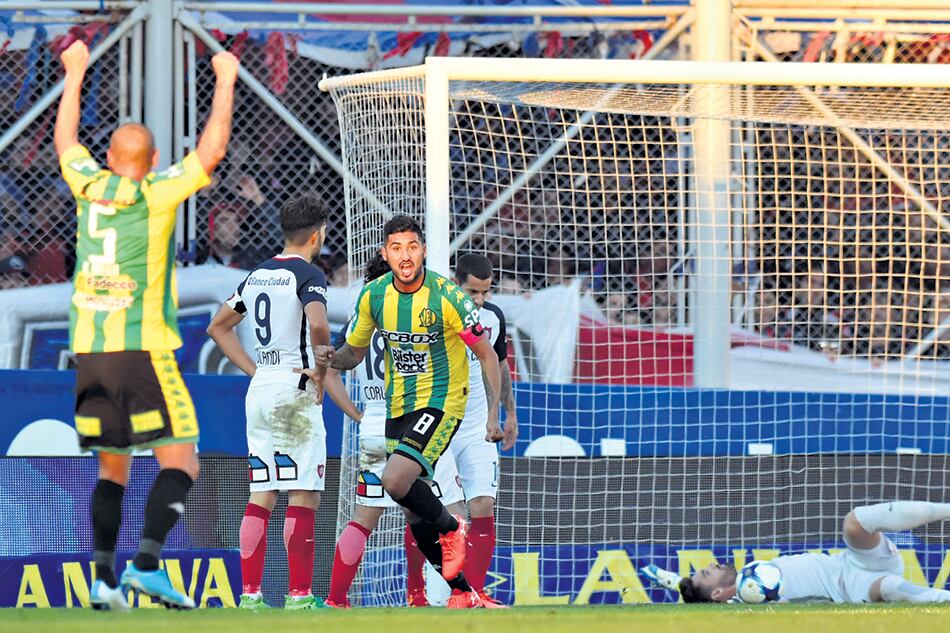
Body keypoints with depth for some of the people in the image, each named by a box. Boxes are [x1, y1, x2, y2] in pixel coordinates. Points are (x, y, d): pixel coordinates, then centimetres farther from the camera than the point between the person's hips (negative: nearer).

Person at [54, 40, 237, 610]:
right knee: (180, 463, -4)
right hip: (143, 349, -5)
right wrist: (226, 81, 11)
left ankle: (104, 575, 0)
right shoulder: (156, 193, -4)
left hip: (88, 350, 5)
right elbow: (213, 148, 0)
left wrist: (75, 73, 38)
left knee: (113, 470, 13)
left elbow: (65, 139, 26)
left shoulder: (90, 186, 7)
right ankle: (147, 563, -22)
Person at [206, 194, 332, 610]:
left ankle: (250, 593, 4)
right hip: (296, 389, -7)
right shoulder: (309, 275, -8)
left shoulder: (258, 275, 15)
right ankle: (299, 595, -8)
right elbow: (317, 325, -26)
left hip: (260, 389, 7)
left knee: (261, 496, 8)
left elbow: (218, 327, 23)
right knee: (303, 496, -4)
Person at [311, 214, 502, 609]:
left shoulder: (446, 296, -15)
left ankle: (451, 529, 0)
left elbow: (487, 355, -7)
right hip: (398, 408, 6)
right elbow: (354, 353, 12)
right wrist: (332, 359, -12)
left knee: (396, 480, -27)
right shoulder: (374, 295, -1)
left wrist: (493, 415, -16)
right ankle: (463, 594, 20)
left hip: (441, 402, -6)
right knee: (415, 514, 7)